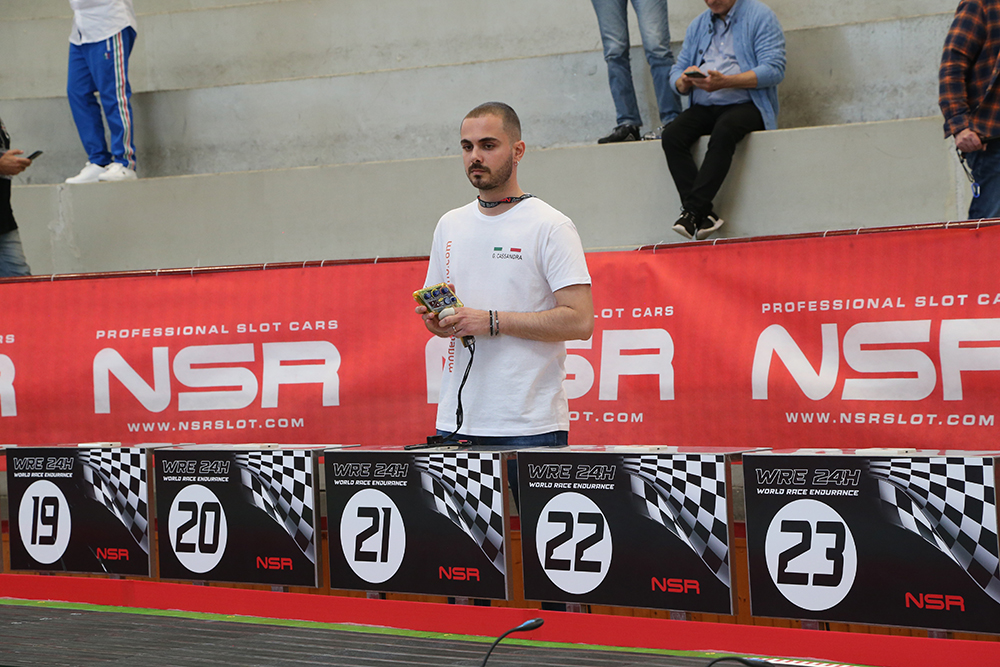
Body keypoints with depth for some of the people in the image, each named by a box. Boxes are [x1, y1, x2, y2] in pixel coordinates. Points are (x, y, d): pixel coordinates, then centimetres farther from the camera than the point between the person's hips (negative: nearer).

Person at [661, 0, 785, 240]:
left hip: (746, 105, -5)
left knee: (723, 131, -37)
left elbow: (774, 70, -11)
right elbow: (677, 70, 17)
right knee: (672, 136, -23)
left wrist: (725, 81, -21)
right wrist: (684, 81, -10)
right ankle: (704, 214, -29)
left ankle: (692, 210, -36)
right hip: (703, 108, 5)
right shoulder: (698, 25, 19)